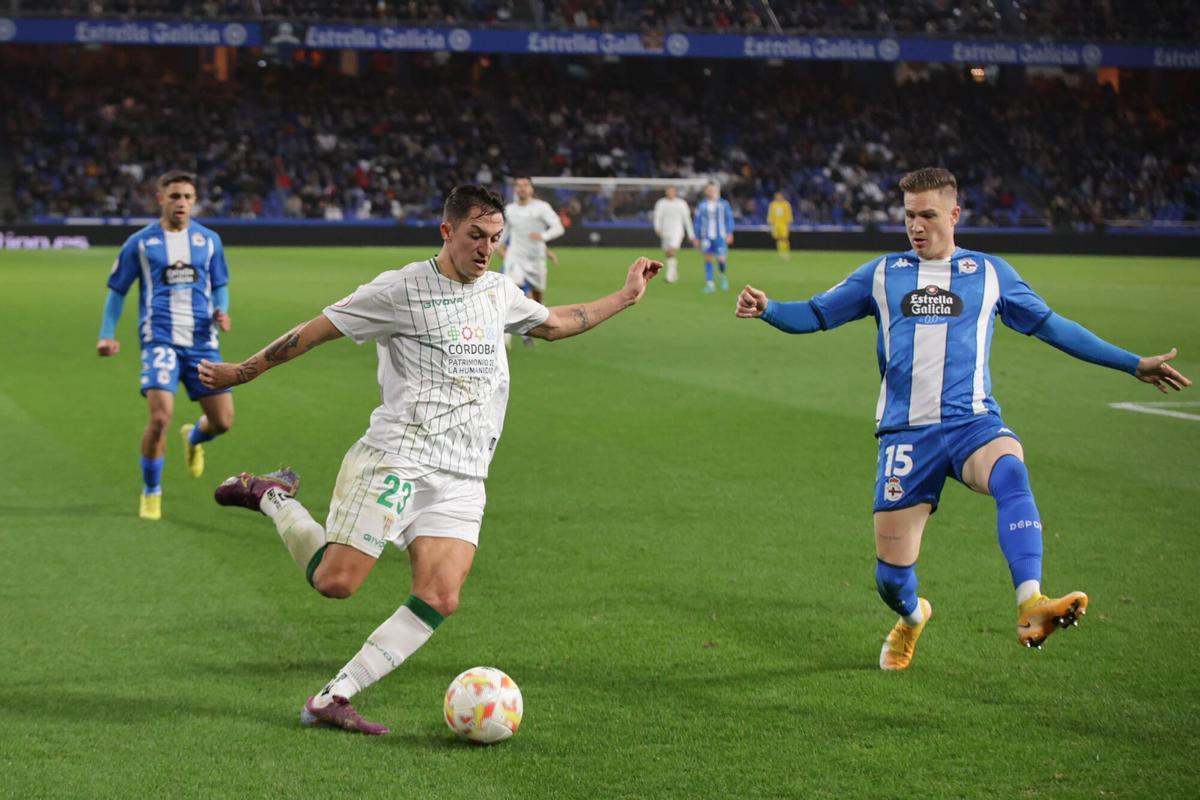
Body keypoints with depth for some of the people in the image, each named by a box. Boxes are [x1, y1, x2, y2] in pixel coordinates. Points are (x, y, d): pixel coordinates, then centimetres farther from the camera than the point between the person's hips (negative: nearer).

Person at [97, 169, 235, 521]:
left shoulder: (208, 240, 9)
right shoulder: (141, 242, 2)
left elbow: (220, 285, 19)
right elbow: (117, 290, 10)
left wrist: (221, 311, -3)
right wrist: (107, 335, 2)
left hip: (202, 341, 3)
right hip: (160, 339, -3)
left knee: (222, 421, 1)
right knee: (161, 416, -20)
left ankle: (193, 438, 40)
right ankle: (150, 493, 2)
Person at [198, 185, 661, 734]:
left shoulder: (498, 292, 17)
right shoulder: (402, 289, -4)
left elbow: (553, 323, 36)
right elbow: (316, 330, 0)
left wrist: (624, 298, 35)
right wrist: (244, 371, 4)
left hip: (462, 477, 6)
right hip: (395, 457, -6)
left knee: (440, 599, -13)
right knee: (335, 581, -13)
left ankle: (331, 699, -9)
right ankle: (272, 498, 16)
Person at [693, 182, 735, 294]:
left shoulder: (724, 204, 3)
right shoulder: (701, 205, 6)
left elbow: (729, 219, 5)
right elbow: (698, 221, 11)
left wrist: (729, 234, -7)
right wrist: (697, 238, 10)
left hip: (720, 237, -2)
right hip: (706, 237, 2)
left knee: (721, 259, -10)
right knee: (708, 259, -1)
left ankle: (723, 276, 20)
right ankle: (709, 284, 5)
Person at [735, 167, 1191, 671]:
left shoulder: (989, 273, 12)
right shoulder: (882, 274, 13)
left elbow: (1051, 326, 20)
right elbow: (814, 315, 15)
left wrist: (1134, 364, 20)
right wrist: (766, 309, -7)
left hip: (973, 422, -1)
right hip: (905, 431, 1)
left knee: (1011, 472, -37)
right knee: (891, 573, -2)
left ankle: (1030, 608, -48)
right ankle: (912, 617, 36)